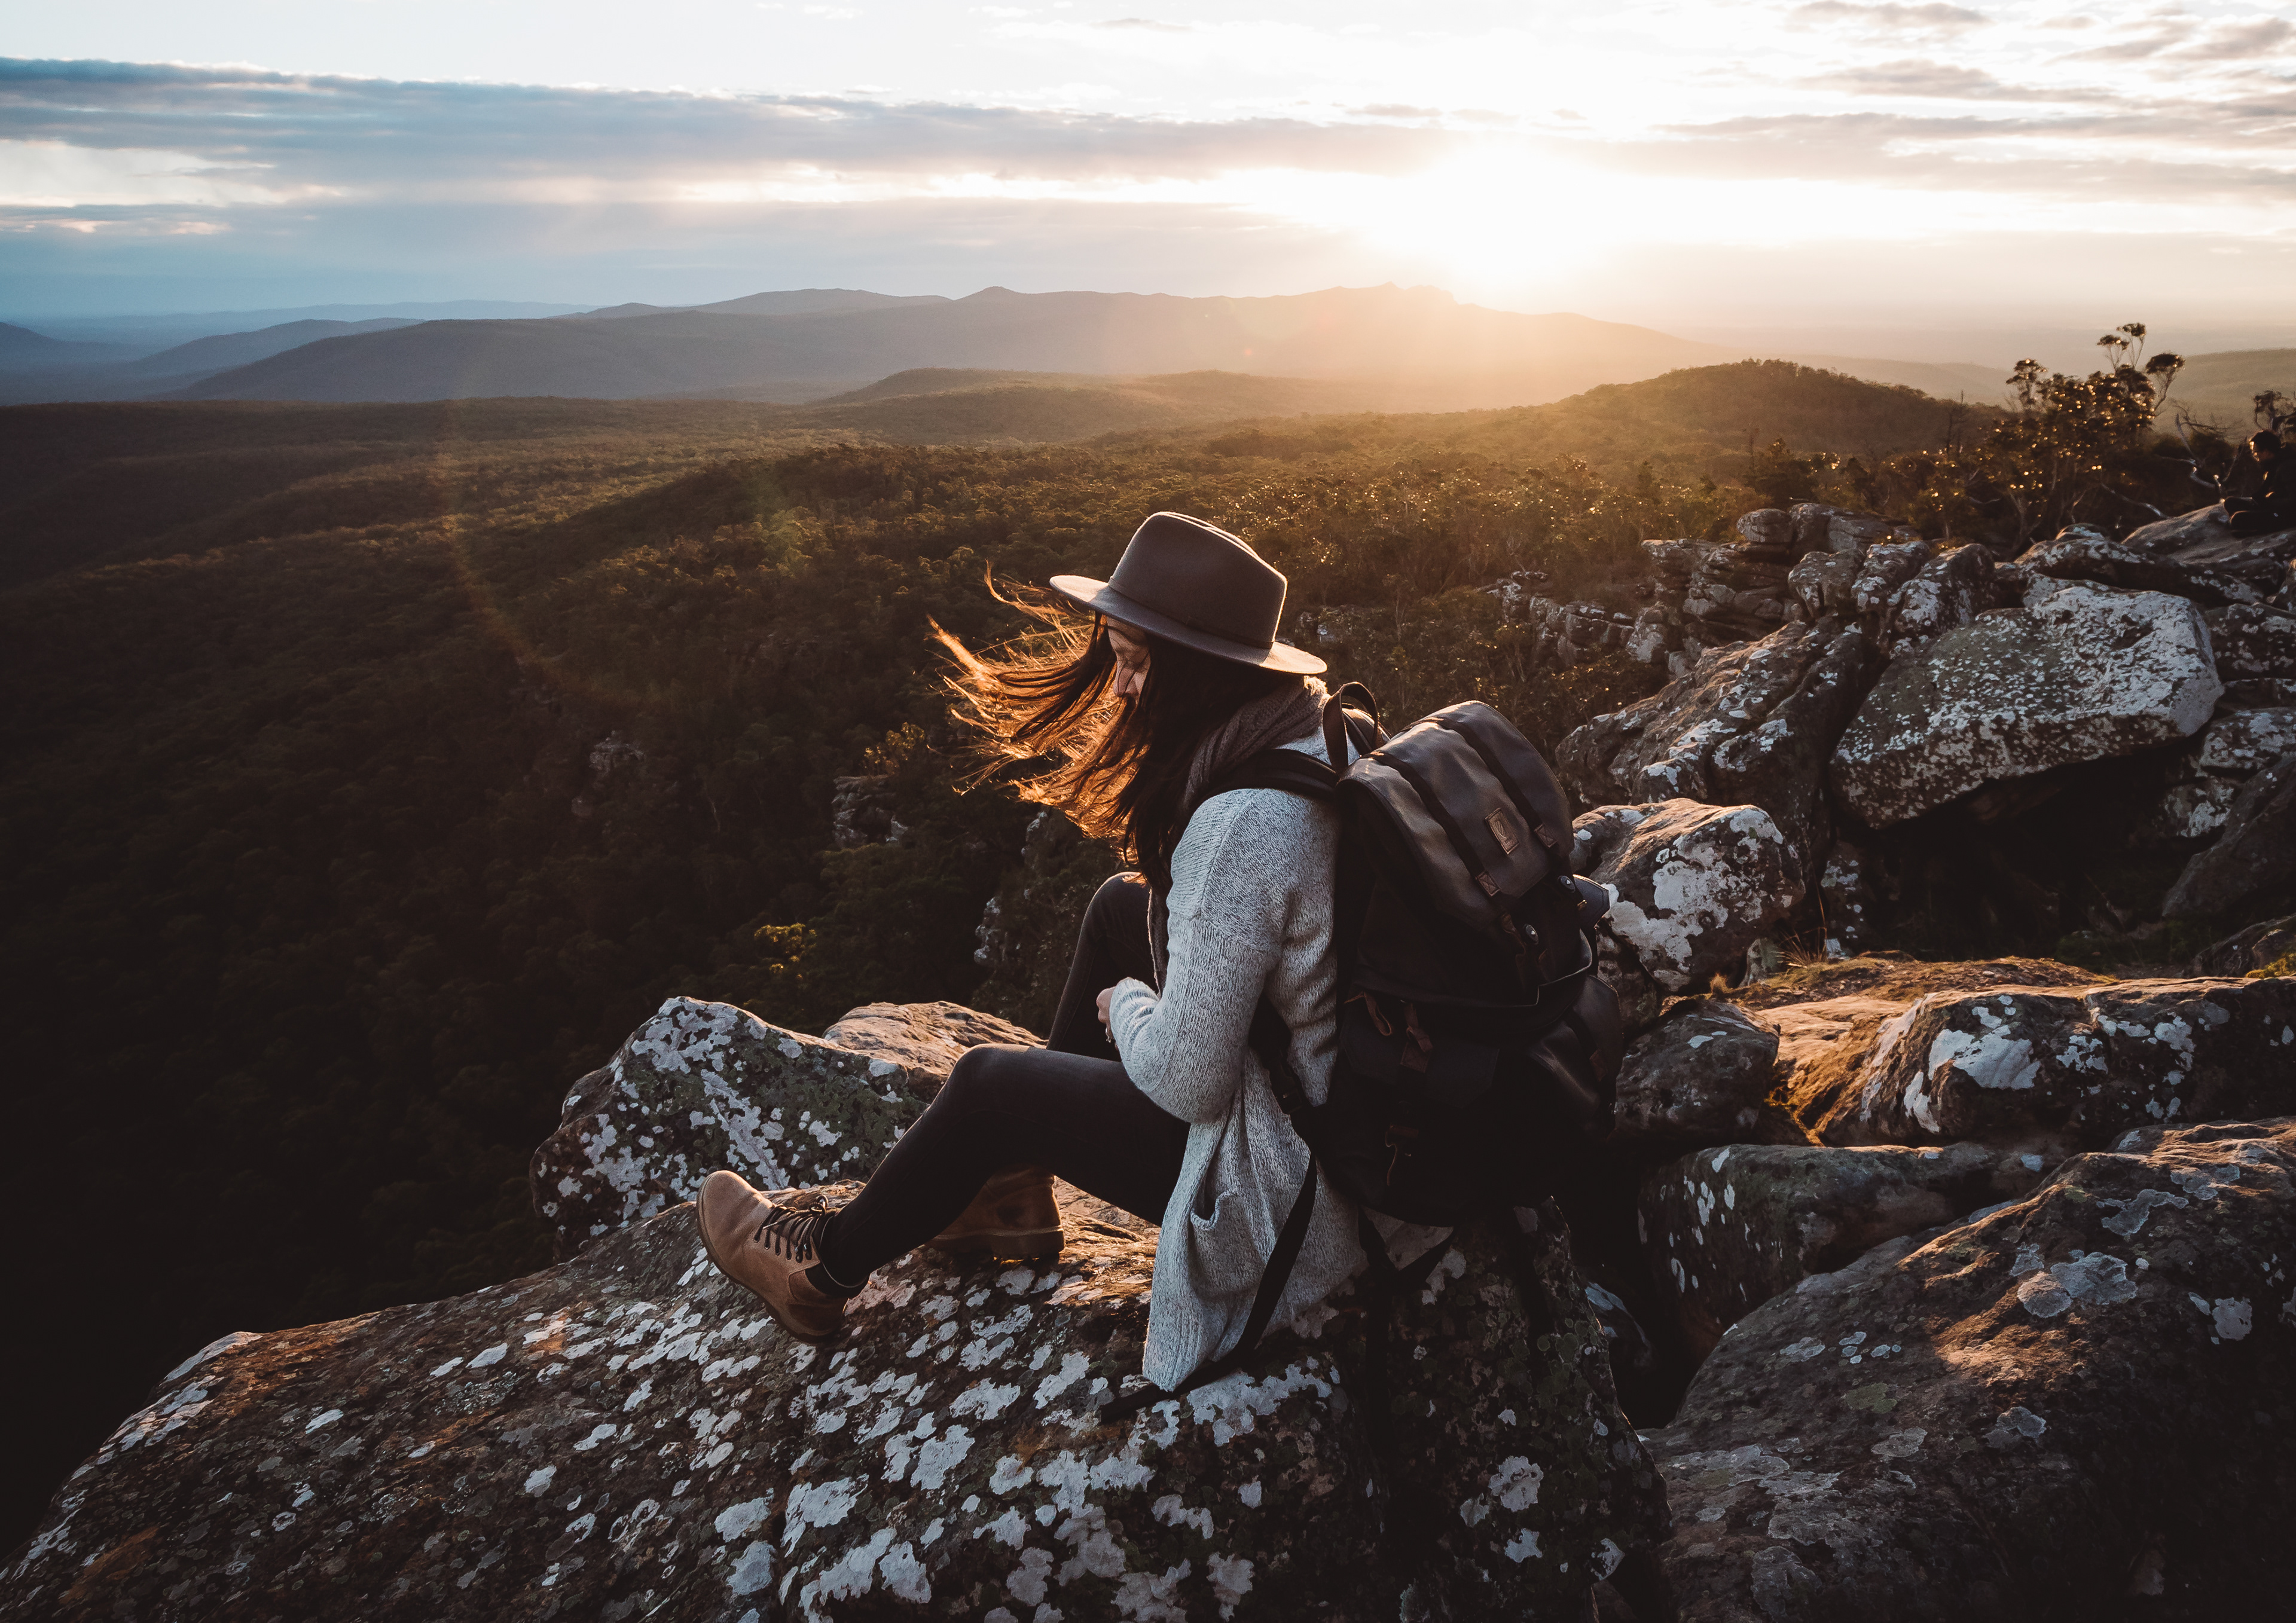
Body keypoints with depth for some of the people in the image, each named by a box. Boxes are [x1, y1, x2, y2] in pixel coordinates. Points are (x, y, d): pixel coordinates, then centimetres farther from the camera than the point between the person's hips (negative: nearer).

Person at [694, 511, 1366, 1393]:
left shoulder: (1240, 827, -32)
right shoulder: (1321, 735, -2)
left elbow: (1185, 1082, -26)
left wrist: (1127, 1005, -6)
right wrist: (1168, 908, 4)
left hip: (1286, 1180, -9)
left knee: (990, 1082, 3)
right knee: (1120, 907, 16)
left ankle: (826, 1267, 31)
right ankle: (1010, 1180, 31)